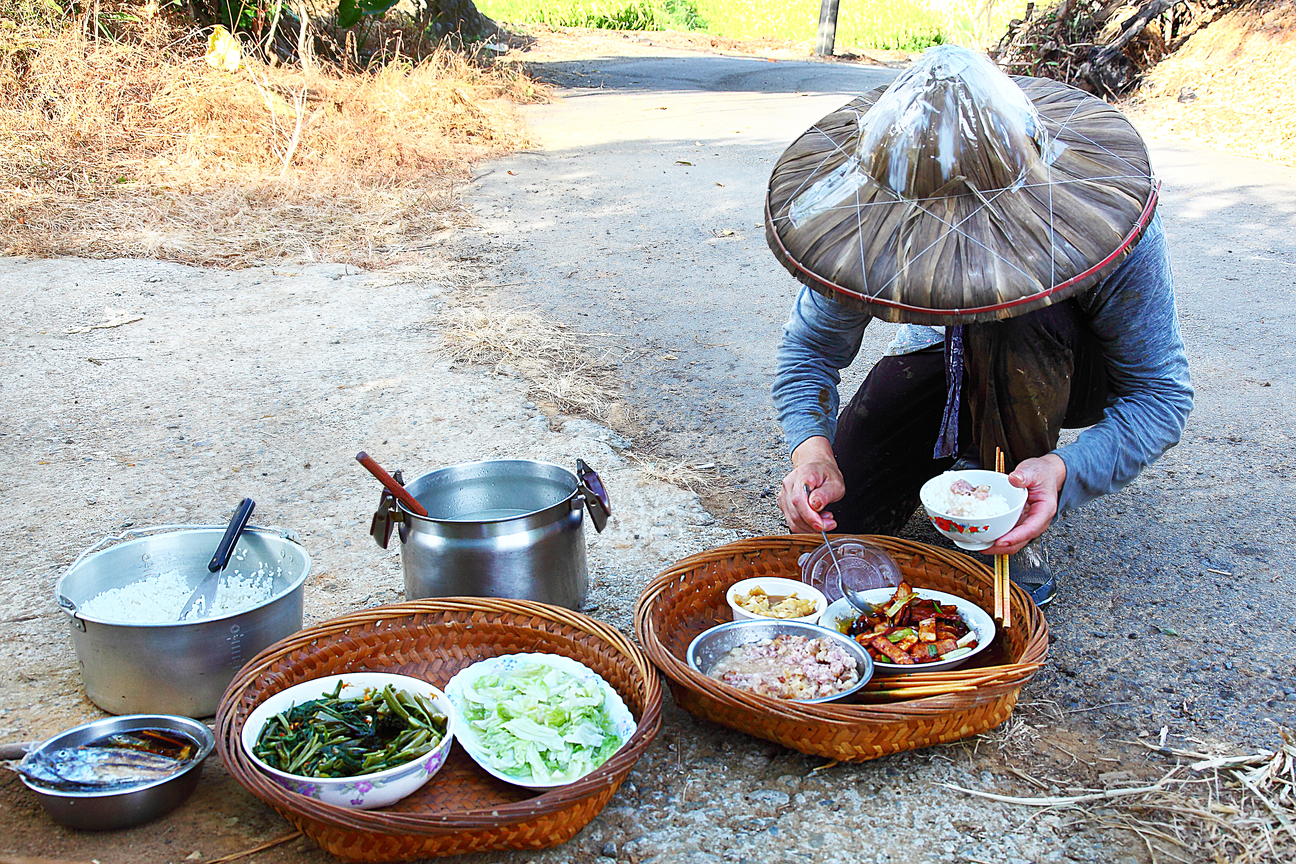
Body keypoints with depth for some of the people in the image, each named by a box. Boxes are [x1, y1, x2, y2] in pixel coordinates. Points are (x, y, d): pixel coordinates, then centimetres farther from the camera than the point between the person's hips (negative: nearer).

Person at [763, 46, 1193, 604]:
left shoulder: (1111, 227, -36)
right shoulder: (870, 218, -28)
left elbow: (1162, 394, -29)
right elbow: (810, 348, -17)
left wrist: (1063, 471, -47)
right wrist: (812, 448, -37)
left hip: (1078, 369, -2)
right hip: (944, 361, 2)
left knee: (1019, 319, -40)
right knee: (832, 525, -12)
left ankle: (1017, 525, -16)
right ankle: (965, 448, 17)